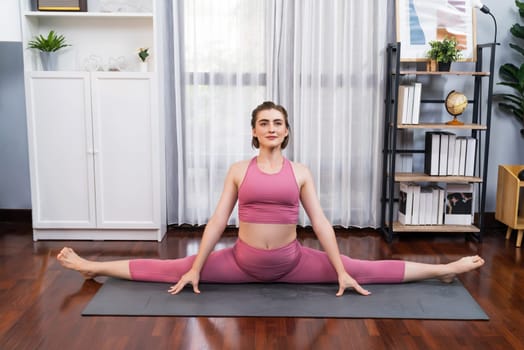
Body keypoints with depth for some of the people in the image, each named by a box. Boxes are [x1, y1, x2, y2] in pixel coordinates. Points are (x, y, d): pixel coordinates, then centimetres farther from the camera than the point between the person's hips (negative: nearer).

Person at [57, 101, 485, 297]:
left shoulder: (301, 172, -1)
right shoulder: (238, 170, -2)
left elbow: (320, 222, -1)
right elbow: (217, 222, -2)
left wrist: (340, 271, -3)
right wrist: (196, 269, -4)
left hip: (292, 262, 0)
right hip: (243, 262, 0)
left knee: (366, 271, -1)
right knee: (173, 270, -3)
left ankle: (446, 269, 12)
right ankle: (93, 267, 10)